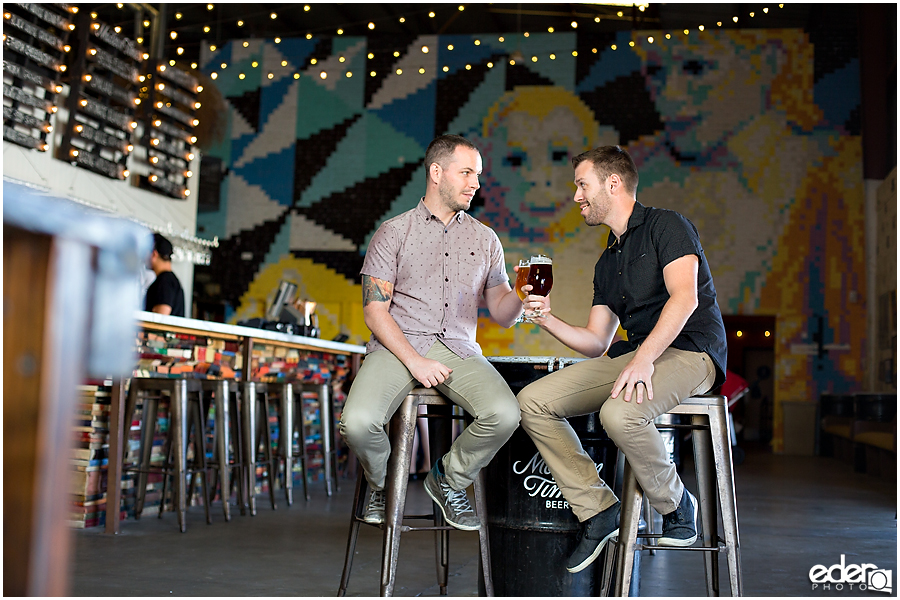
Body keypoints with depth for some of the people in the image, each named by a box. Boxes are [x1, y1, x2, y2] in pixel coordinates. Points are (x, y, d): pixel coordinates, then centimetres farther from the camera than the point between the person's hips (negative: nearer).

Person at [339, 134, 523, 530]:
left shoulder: (485, 239, 17)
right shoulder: (394, 233, 7)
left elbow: (502, 315, 15)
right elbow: (374, 310, -1)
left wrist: (520, 294, -9)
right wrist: (415, 361, -14)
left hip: (459, 349, 2)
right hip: (397, 348, -2)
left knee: (505, 415, -28)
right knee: (358, 422, -30)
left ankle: (448, 479, 3)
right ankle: (381, 484, 8)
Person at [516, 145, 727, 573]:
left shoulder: (666, 225, -2)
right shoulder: (607, 262, 22)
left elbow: (685, 297, -18)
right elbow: (596, 343, 20)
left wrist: (643, 358, -30)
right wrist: (546, 319, 5)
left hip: (690, 352, -8)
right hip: (633, 355, 8)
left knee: (619, 412, -37)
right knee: (532, 401, -8)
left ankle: (675, 504, -8)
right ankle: (598, 510, -7)